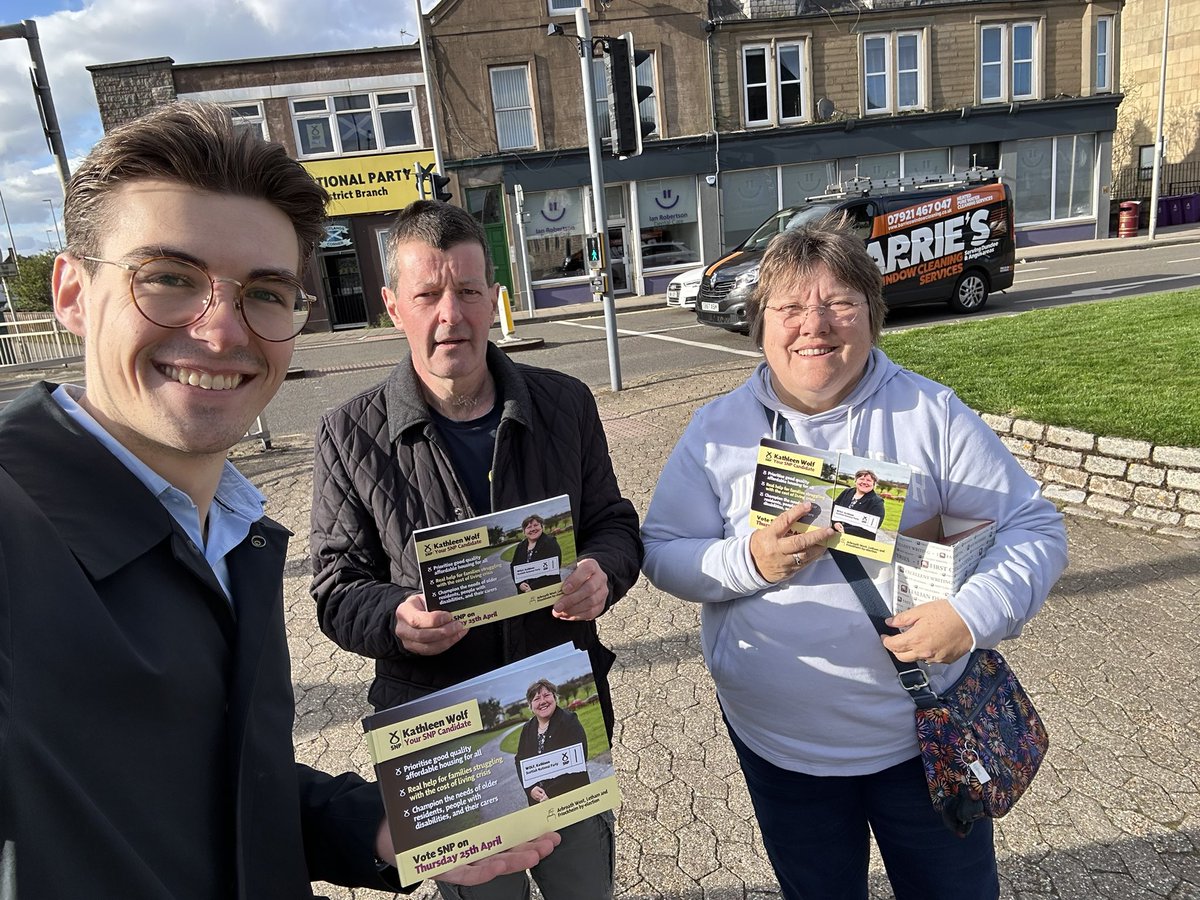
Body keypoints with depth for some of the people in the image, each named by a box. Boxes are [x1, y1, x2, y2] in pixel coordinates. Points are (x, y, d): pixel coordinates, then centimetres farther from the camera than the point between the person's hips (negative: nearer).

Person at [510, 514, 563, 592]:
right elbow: (513, 567, 12)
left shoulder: (550, 543, -6)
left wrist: (533, 587, -19)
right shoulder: (520, 547, 12)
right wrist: (520, 584, -7)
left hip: (548, 590, -4)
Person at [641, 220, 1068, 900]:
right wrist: (748, 562, -25)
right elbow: (663, 553, -6)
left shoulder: (932, 412, -8)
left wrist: (976, 613, -23)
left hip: (925, 735, 0)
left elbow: (1035, 527, -5)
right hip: (778, 743, 1)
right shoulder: (718, 429, -7)